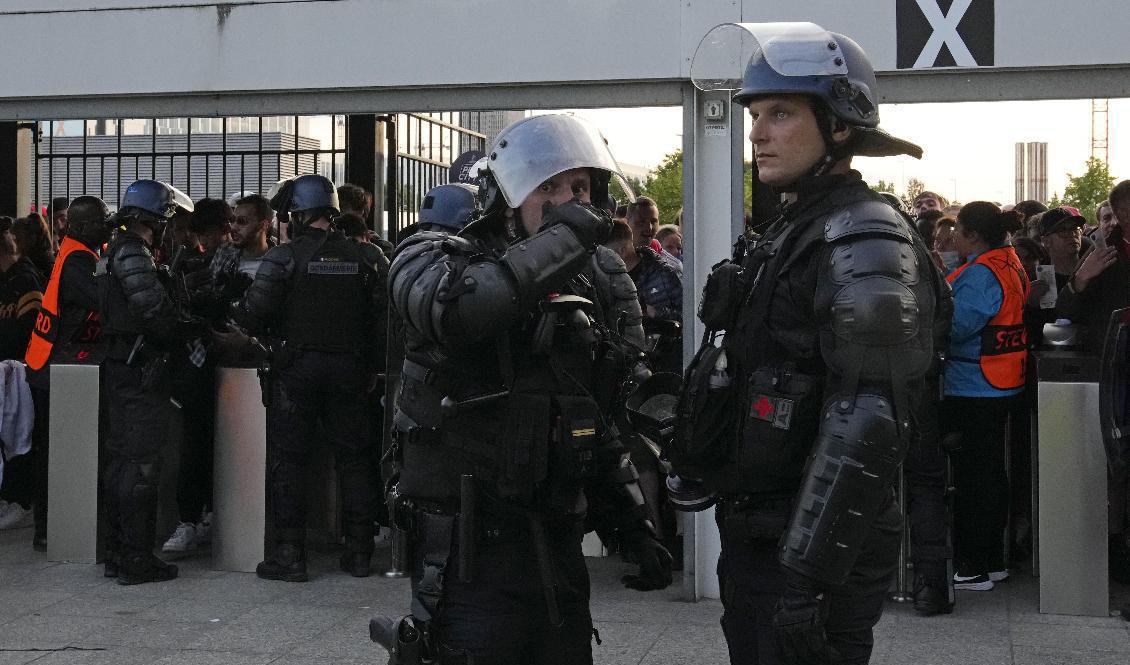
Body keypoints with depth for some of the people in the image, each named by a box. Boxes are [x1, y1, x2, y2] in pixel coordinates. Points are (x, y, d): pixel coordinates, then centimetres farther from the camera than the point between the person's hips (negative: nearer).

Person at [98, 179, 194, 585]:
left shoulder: (115, 252, 18)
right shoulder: (132, 253, -14)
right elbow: (155, 310, -21)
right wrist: (190, 333, -6)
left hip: (120, 367, 11)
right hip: (140, 371, -11)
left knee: (122, 461, 14)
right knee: (140, 464, -7)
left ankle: (118, 553, 21)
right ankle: (136, 559, -3)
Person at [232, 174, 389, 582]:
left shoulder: (283, 257, -8)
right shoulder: (365, 258, 2)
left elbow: (253, 315, -11)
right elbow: (382, 318, 2)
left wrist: (233, 318, 11)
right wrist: (372, 369, 9)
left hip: (296, 368, -3)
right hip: (349, 369, 3)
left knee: (287, 458, 5)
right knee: (353, 456, 11)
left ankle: (289, 553, 4)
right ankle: (359, 551, 14)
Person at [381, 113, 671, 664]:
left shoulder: (593, 286, 12)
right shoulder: (440, 257, -5)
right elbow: (451, 309, -32)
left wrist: (634, 529, 14)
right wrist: (561, 238, -25)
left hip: (558, 546, 6)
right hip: (469, 549, -6)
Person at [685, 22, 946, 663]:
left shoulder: (865, 243, -17)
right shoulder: (791, 232, 13)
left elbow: (866, 428, -25)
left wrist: (809, 577, -27)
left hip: (813, 554, -9)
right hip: (757, 537, 9)